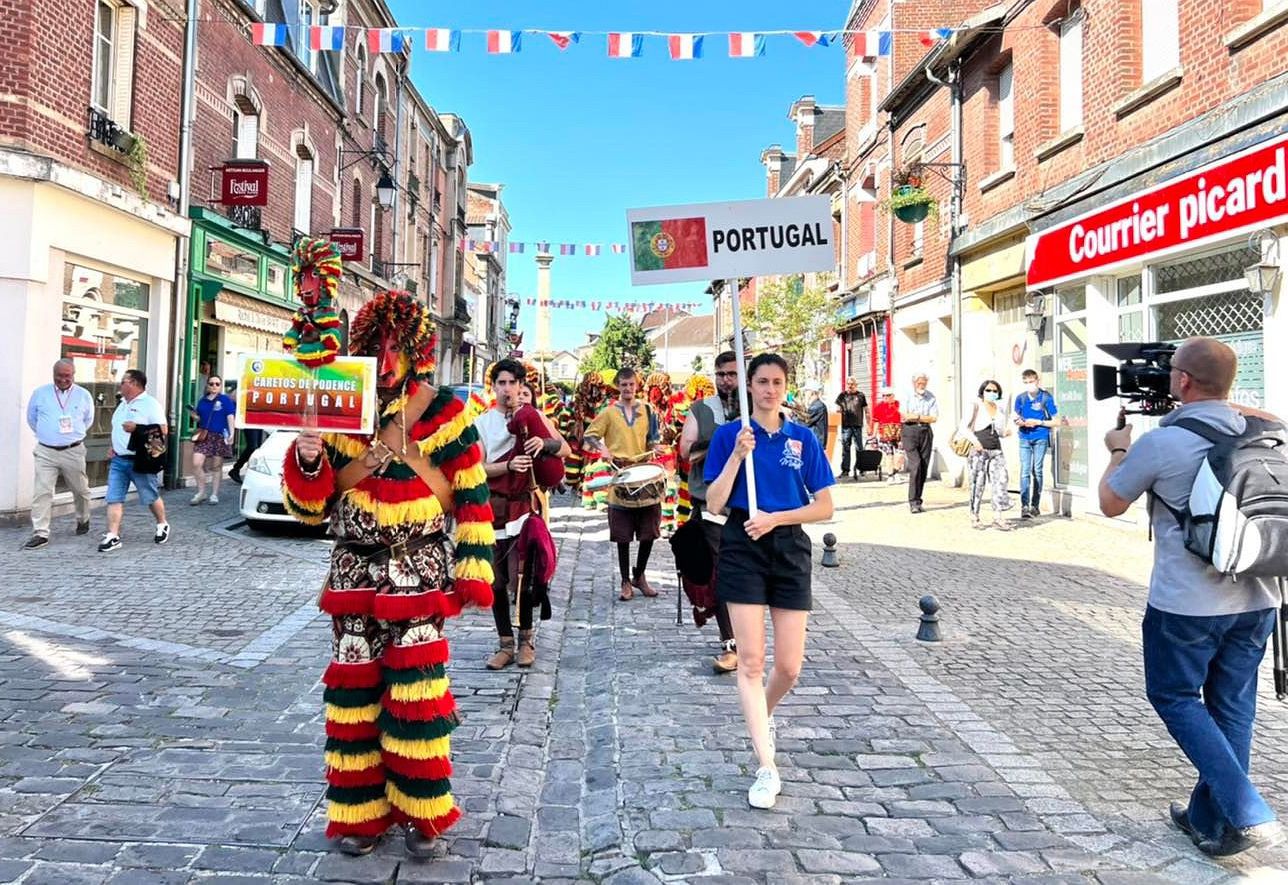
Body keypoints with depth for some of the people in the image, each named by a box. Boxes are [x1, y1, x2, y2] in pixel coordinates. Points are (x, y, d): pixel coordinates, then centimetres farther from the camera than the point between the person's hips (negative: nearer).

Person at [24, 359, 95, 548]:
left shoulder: (84, 395, 1)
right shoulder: (40, 393, 1)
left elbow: (88, 420, 17)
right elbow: (31, 418, 15)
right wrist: (46, 434, 15)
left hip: (73, 451, 1)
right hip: (45, 451, 0)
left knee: (80, 490, 13)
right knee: (42, 492, -8)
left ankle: (83, 520, 38)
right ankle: (40, 533, -6)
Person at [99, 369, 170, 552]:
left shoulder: (150, 404, -11)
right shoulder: (123, 403, 16)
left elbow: (163, 430, -18)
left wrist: (137, 429, -25)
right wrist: (113, 446, 13)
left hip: (140, 461, -7)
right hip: (119, 460, 7)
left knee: (151, 497, 7)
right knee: (114, 498, -1)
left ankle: (162, 526, 29)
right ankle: (113, 537, -2)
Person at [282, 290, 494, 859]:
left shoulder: (445, 413, -5)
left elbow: (472, 500, -4)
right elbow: (309, 508, 5)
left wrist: (470, 575, -8)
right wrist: (307, 460, -15)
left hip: (419, 575, -3)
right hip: (354, 574, 3)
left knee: (415, 692, 1)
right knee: (353, 691, 8)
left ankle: (419, 811, 19)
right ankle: (360, 811, 24)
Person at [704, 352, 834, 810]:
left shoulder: (803, 439, 5)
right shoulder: (729, 435, 1)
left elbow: (824, 506, 4)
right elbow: (714, 503, -5)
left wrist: (775, 517, -9)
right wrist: (738, 454, -15)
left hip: (789, 549, 2)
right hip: (742, 548, -2)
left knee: (789, 668, 4)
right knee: (751, 661, -6)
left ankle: (763, 716, 37)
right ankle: (767, 769, 2)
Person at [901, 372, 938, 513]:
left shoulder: (931, 397, 9)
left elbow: (934, 418, 1)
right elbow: (904, 416, -9)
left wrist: (916, 417, -7)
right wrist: (924, 417, -5)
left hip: (926, 432, 3)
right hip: (910, 432, -3)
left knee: (924, 468, 3)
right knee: (915, 465, -15)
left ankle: (917, 501, 13)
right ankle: (913, 501, -12)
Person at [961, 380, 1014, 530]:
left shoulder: (1000, 408, 13)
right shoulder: (977, 406, -1)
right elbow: (964, 427, -6)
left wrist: (1006, 432, -2)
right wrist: (974, 441, -19)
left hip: (996, 450, 5)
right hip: (979, 450, -5)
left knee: (1000, 481, -6)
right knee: (978, 484, 0)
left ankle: (997, 517, -3)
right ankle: (974, 517, 10)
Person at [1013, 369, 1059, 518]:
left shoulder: (1046, 398, -4)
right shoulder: (1020, 398, 5)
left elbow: (1056, 422, -2)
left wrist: (1037, 422, -12)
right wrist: (1019, 422, -6)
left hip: (1041, 438, -2)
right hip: (1025, 439, 2)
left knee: (1037, 471, 4)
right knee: (1025, 471, -8)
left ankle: (1035, 505, 13)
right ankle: (1024, 506, -14)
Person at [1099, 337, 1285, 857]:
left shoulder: (1160, 443, -14)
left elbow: (1111, 504, 0)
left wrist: (1118, 452, 16)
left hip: (1187, 603, -5)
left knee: (1174, 698, 12)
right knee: (1232, 708, 14)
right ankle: (1210, 820, 25)